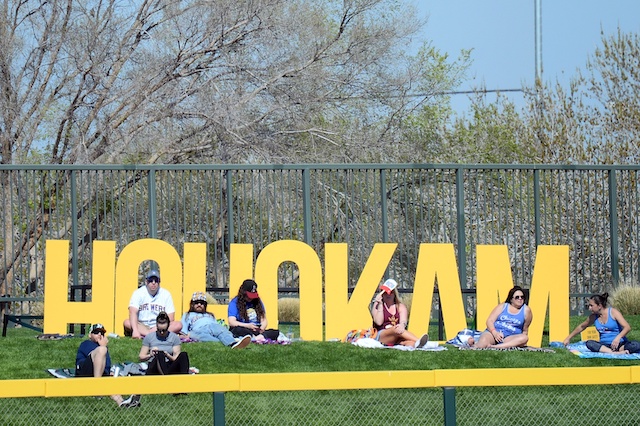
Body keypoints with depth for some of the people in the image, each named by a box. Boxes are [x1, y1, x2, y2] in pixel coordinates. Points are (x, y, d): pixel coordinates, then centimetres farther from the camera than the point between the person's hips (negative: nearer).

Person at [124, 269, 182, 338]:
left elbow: (170, 318, -3)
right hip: (141, 326, -2)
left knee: (178, 325, -24)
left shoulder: (166, 294, 2)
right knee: (127, 322, -31)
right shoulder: (138, 293, -4)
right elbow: (133, 312, -20)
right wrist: (135, 330, -38)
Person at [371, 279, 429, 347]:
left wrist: (402, 324, -32)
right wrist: (380, 305, -9)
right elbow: (378, 322, -9)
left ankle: (415, 344, -72)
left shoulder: (401, 306, 15)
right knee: (396, 330, -35)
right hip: (380, 336, -2)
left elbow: (403, 321, -6)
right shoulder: (377, 305, 9)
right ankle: (418, 341, -57)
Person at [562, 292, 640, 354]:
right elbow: (581, 327, 27)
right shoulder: (593, 317, 8)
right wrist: (568, 338, 29)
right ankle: (615, 353, -44)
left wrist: (618, 337, -34)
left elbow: (627, 327, -16)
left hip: (620, 344, -4)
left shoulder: (613, 312, -7)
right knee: (589, 343, -31)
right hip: (604, 345, 4)